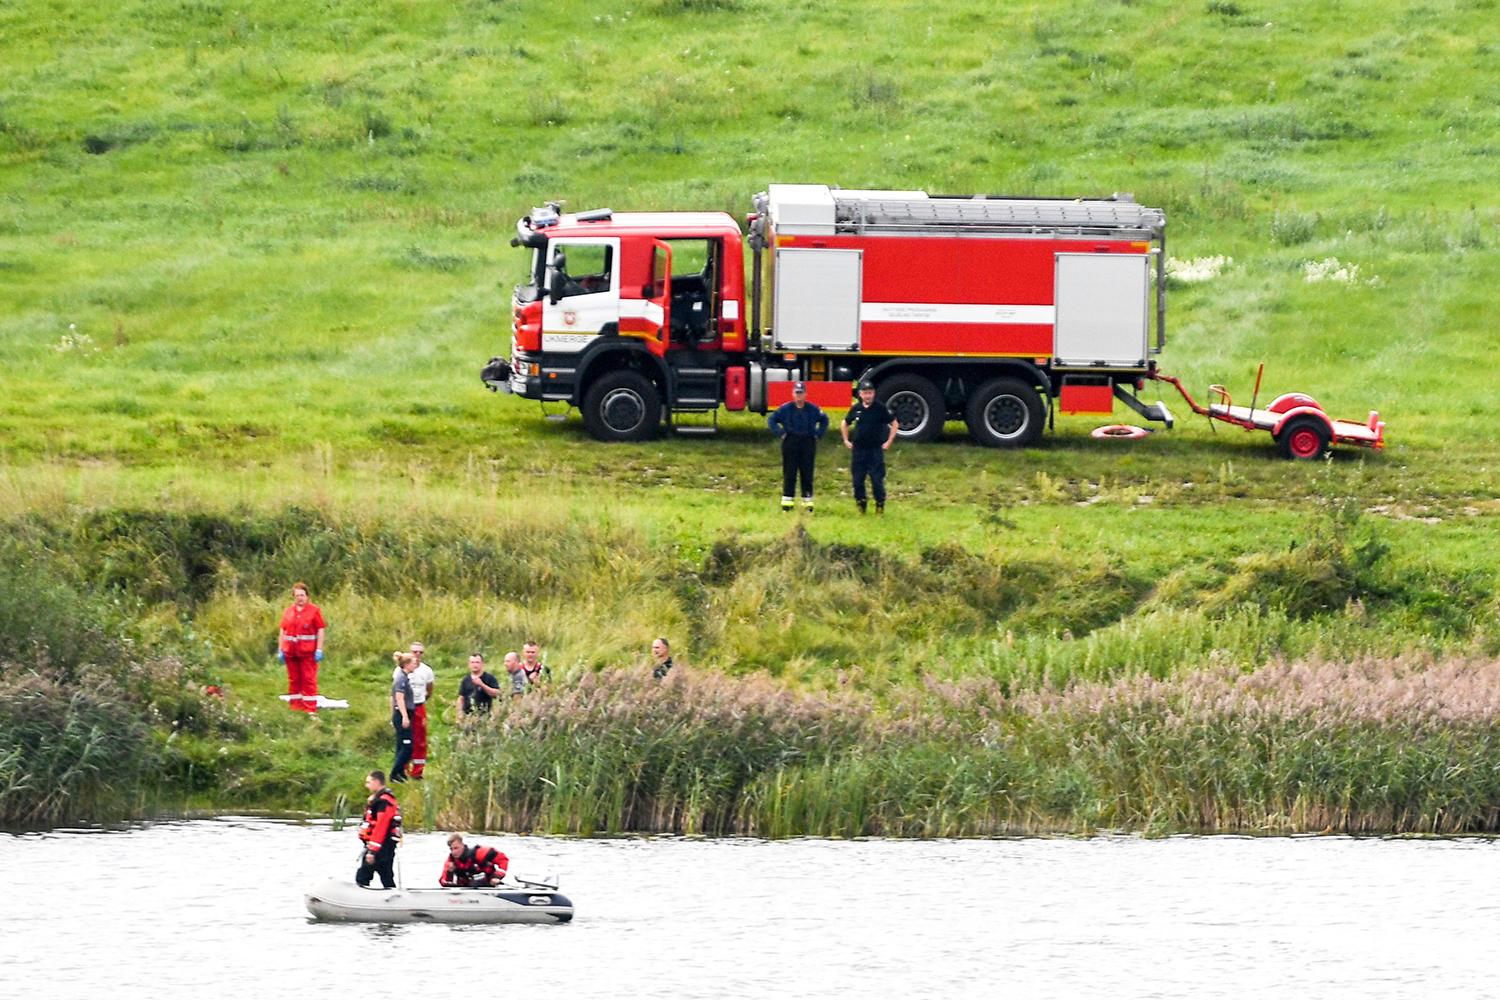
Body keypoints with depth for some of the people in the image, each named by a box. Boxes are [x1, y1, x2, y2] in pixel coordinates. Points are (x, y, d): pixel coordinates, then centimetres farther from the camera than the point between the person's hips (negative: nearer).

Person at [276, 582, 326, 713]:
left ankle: (310, 709, -3)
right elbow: (283, 631, 13)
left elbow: (321, 630, -3)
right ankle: (294, 707, 16)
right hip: (291, 652, 4)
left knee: (309, 680, -4)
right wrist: (280, 650, 6)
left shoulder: (314, 610, 0)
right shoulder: (288, 612, 11)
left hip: (308, 652, -4)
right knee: (293, 680, 9)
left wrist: (319, 650, -9)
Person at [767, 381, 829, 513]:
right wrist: (781, 433, -2)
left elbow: (824, 420, 21)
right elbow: (772, 420, 8)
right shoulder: (785, 409, 1)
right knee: (789, 475, -2)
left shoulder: (813, 409, 6)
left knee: (807, 475, 3)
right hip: (790, 443, -2)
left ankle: (808, 503, 8)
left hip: (808, 444, 2)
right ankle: (786, 503, 0)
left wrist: (818, 434, 9)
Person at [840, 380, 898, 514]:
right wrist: (846, 440, 14)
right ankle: (860, 502, 17)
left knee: (877, 479, -6)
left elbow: (894, 424, 5)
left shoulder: (880, 408, -3)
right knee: (857, 479, 3)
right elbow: (845, 424, 22)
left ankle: (880, 504, 5)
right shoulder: (856, 409, 6)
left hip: (875, 449, -3)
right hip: (858, 449, 3)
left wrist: (889, 441, -1)